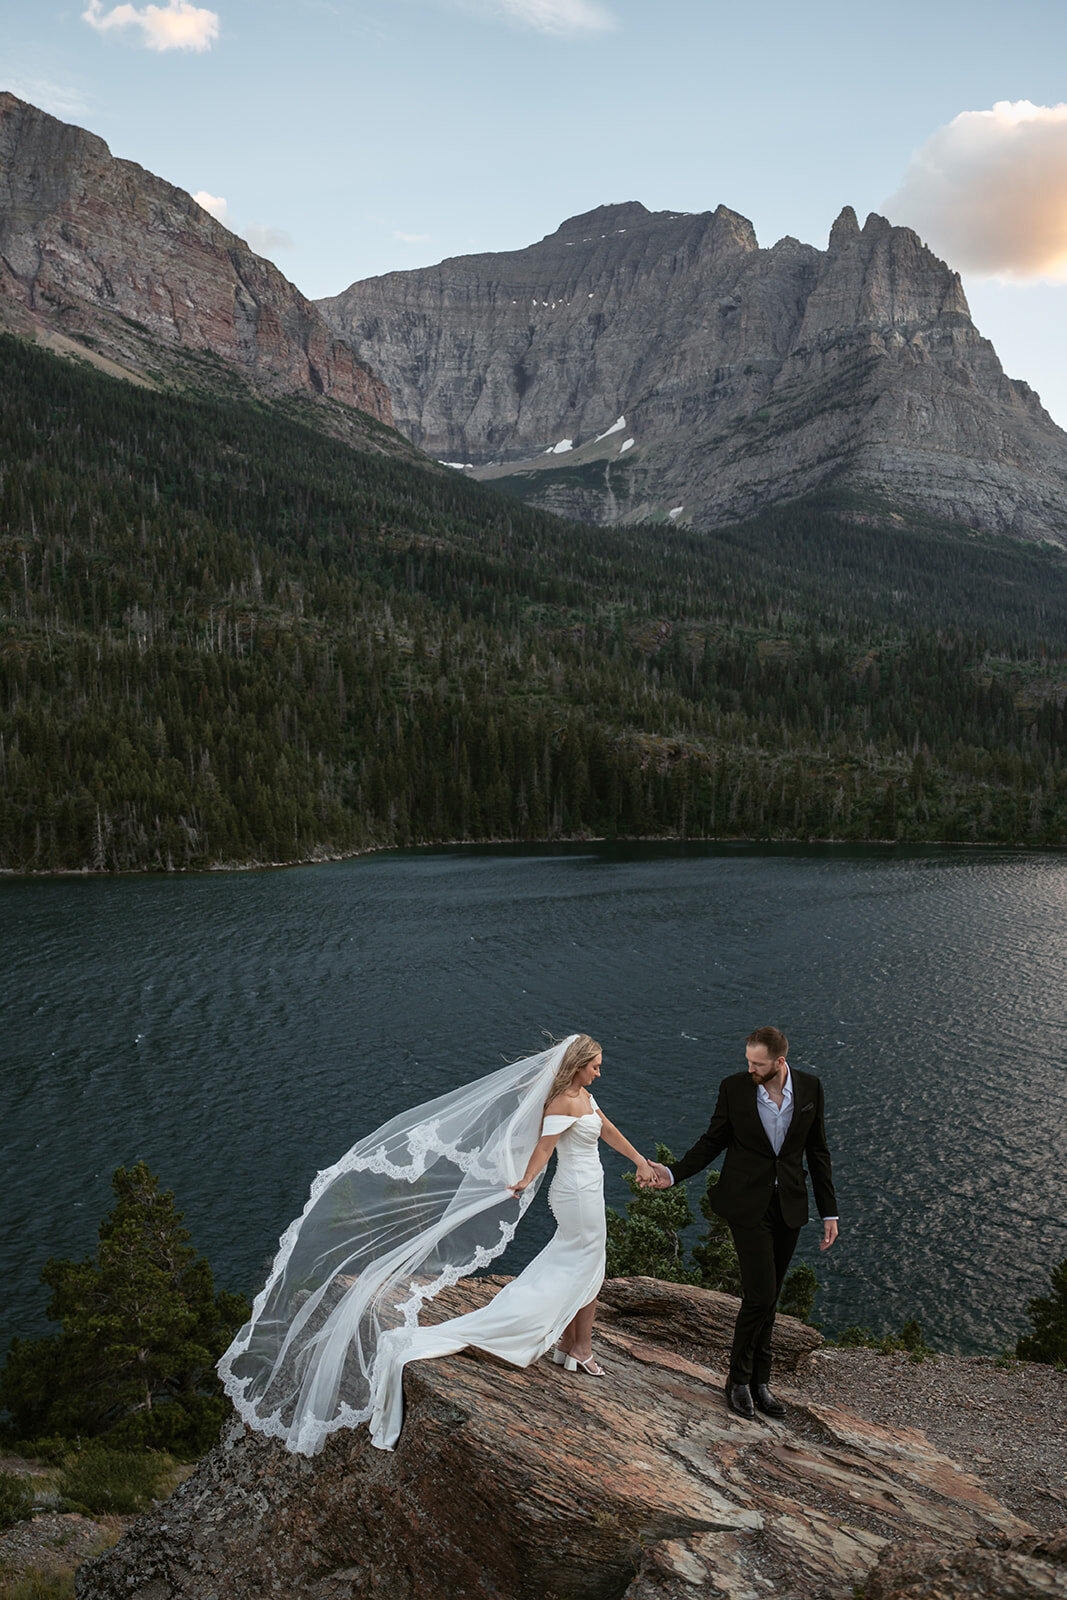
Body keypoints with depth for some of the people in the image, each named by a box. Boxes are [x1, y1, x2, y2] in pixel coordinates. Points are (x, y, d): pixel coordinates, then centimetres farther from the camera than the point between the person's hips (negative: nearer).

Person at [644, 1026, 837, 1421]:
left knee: (768, 1298, 11)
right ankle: (739, 1380, 13)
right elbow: (713, 1141, 1)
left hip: (789, 1205, 3)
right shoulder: (734, 1087, -10)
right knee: (760, 1295, -8)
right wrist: (673, 1174, -11)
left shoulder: (809, 1087, -5)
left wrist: (829, 1212, 5)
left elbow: (817, 1151, 4)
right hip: (748, 1205, -2)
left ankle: (759, 1380, 26)